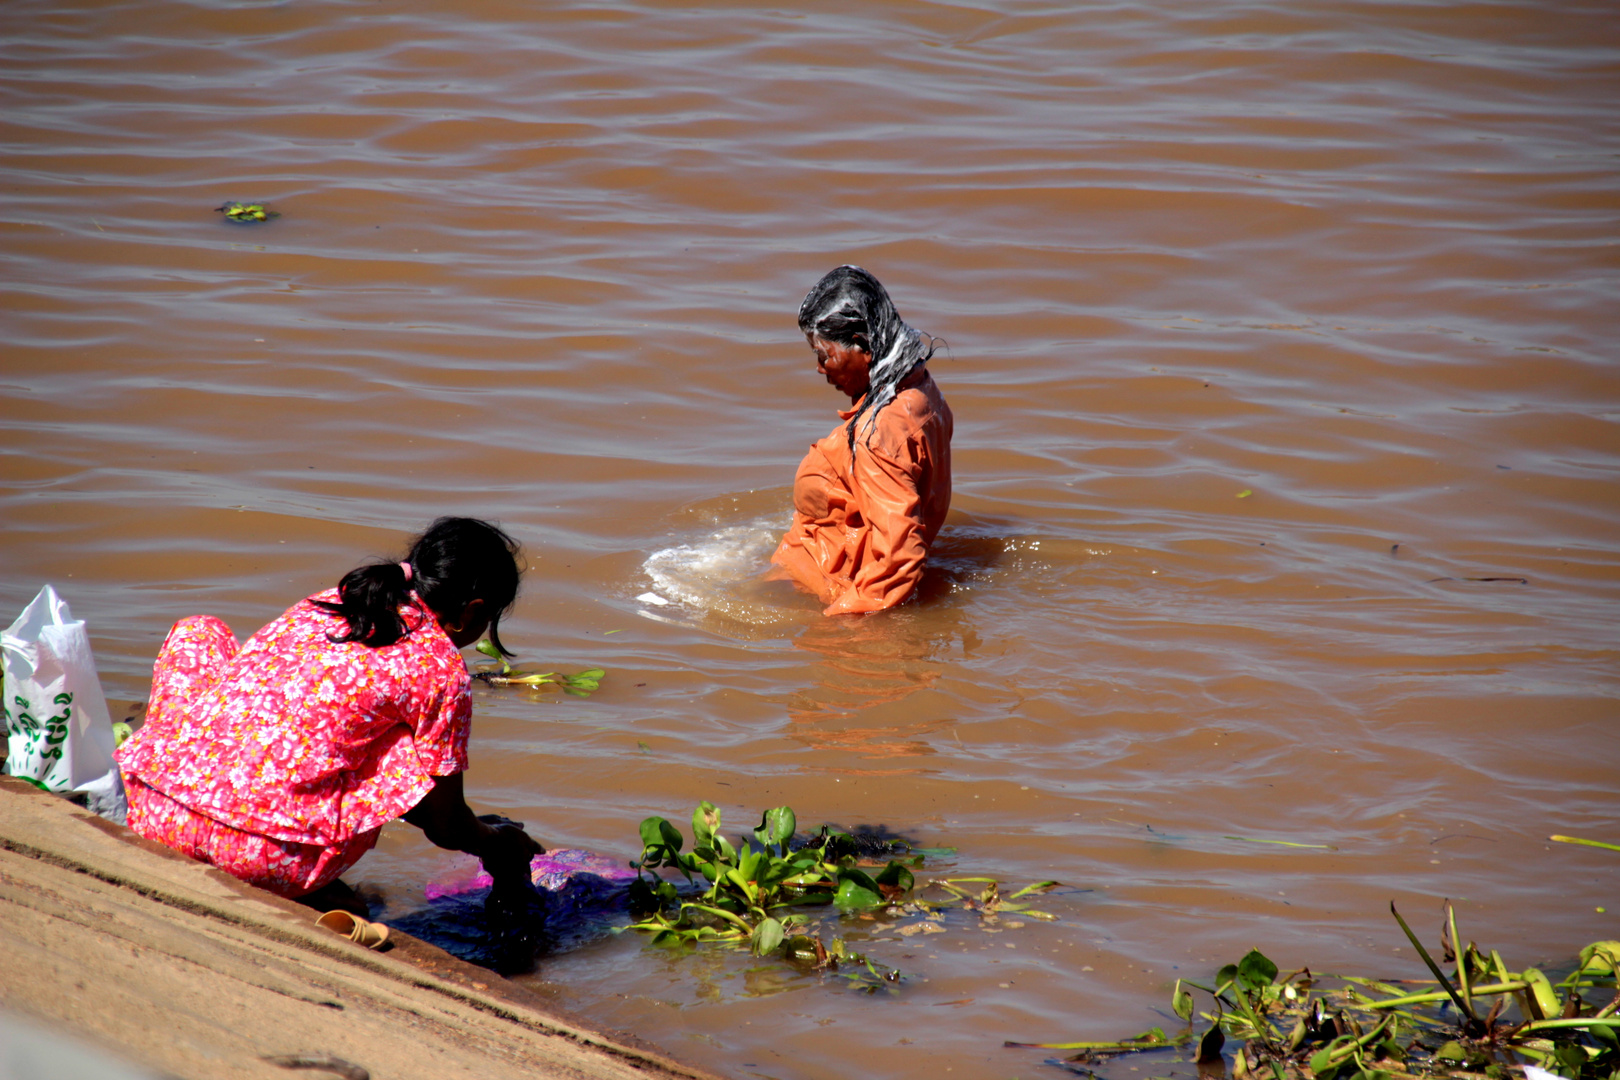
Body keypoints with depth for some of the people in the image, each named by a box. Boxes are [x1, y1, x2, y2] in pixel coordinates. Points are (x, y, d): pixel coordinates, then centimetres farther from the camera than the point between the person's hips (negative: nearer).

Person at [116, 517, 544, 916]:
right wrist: (496, 843, 38)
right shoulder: (441, 669, 4)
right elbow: (445, 826, 13)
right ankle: (302, 891, 2)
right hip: (261, 859, -5)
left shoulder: (328, 603, 22)